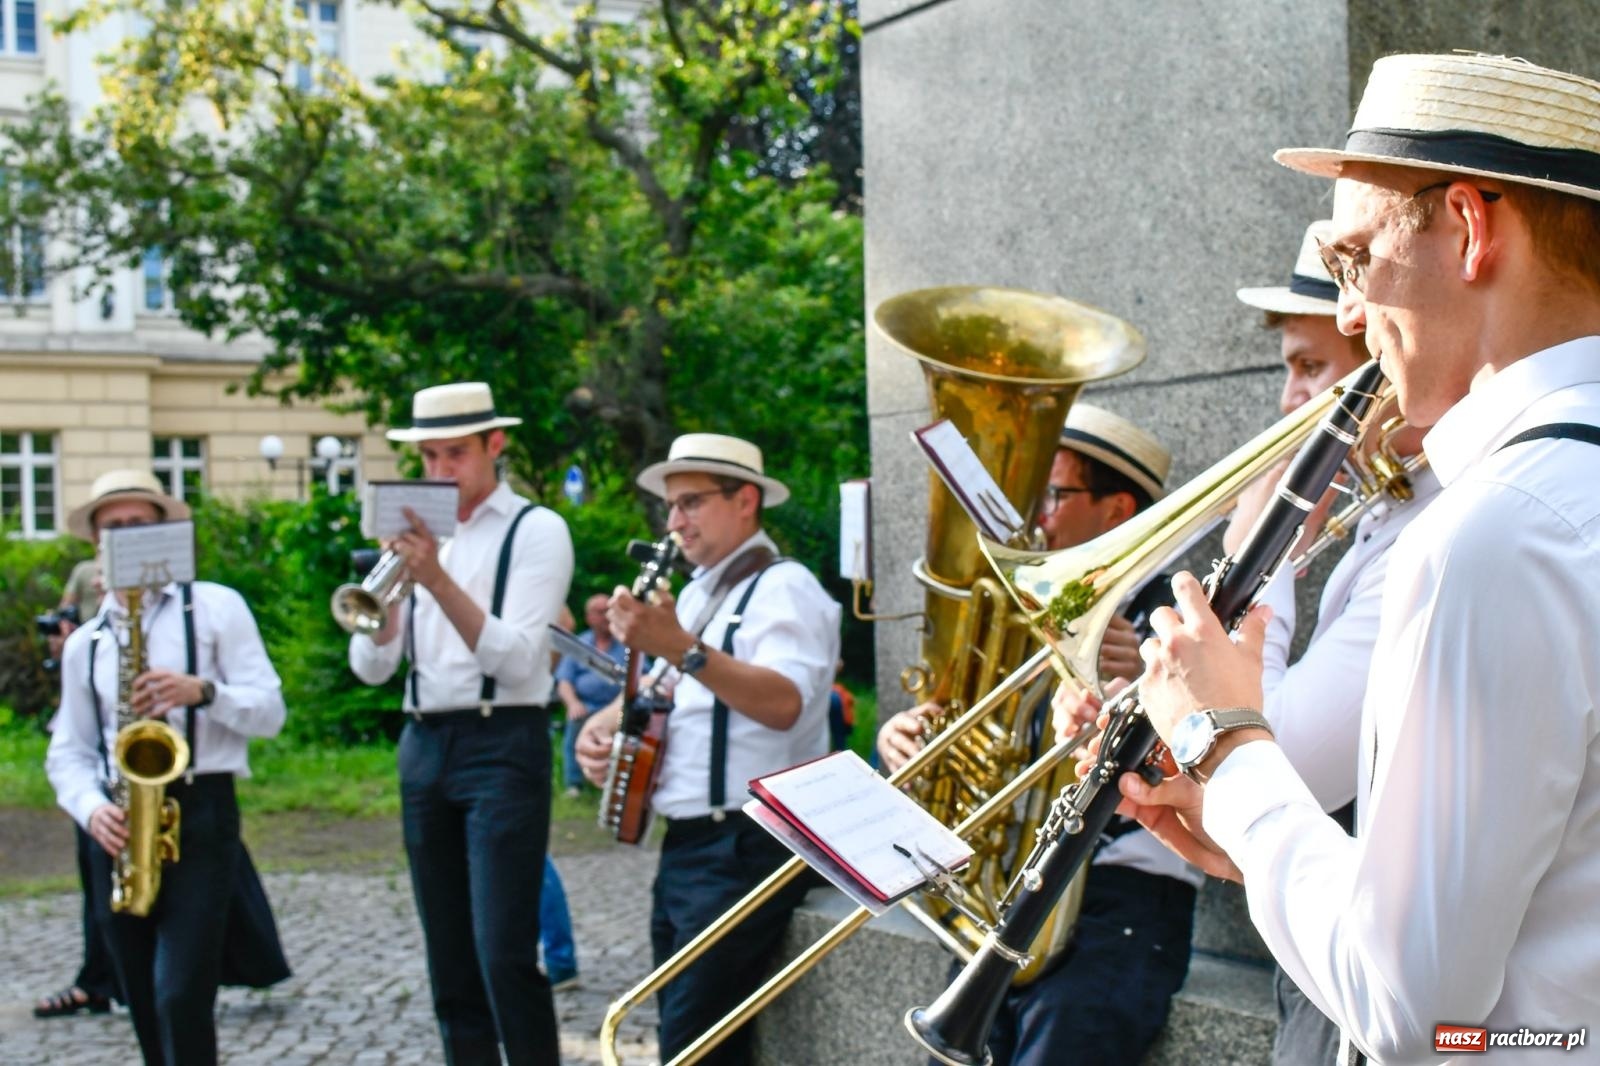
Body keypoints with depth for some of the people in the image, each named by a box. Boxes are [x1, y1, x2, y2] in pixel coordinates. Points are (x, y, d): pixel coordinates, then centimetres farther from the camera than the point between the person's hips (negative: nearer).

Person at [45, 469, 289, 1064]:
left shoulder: (215, 608, 5)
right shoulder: (84, 643, 16)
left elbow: (269, 712, 0)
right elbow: (68, 753, 14)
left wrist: (201, 691, -19)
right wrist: (92, 809, -6)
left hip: (201, 813, -4)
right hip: (120, 830, 4)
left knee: (181, 1000, -15)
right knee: (147, 1009, 7)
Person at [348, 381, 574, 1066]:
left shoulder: (535, 530, -2)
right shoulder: (419, 536, 14)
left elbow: (517, 658, -15)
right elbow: (371, 668, 7)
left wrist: (438, 581, -23)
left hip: (502, 746, -6)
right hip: (424, 746, 6)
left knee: (505, 954, -13)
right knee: (449, 957, 8)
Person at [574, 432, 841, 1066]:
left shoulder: (782, 588, -11)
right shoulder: (697, 594, 18)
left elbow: (784, 704, -27)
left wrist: (681, 648, -37)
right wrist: (605, 723, 5)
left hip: (744, 851, -9)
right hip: (684, 845, 9)